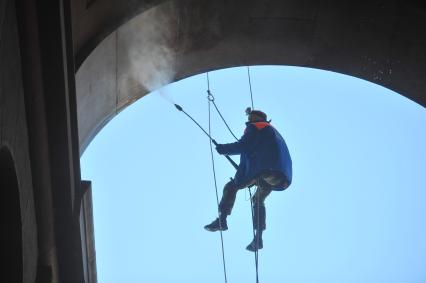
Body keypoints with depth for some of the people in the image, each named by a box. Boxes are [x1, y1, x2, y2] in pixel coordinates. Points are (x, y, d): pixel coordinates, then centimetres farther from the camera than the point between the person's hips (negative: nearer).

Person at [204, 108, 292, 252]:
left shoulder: (255, 127, 10)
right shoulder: (273, 131, 36)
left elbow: (243, 146, -6)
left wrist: (221, 148, 5)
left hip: (265, 169, -8)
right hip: (282, 175, 8)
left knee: (231, 187, 2)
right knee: (258, 200, 24)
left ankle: (222, 220, -13)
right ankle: (258, 238, 13)